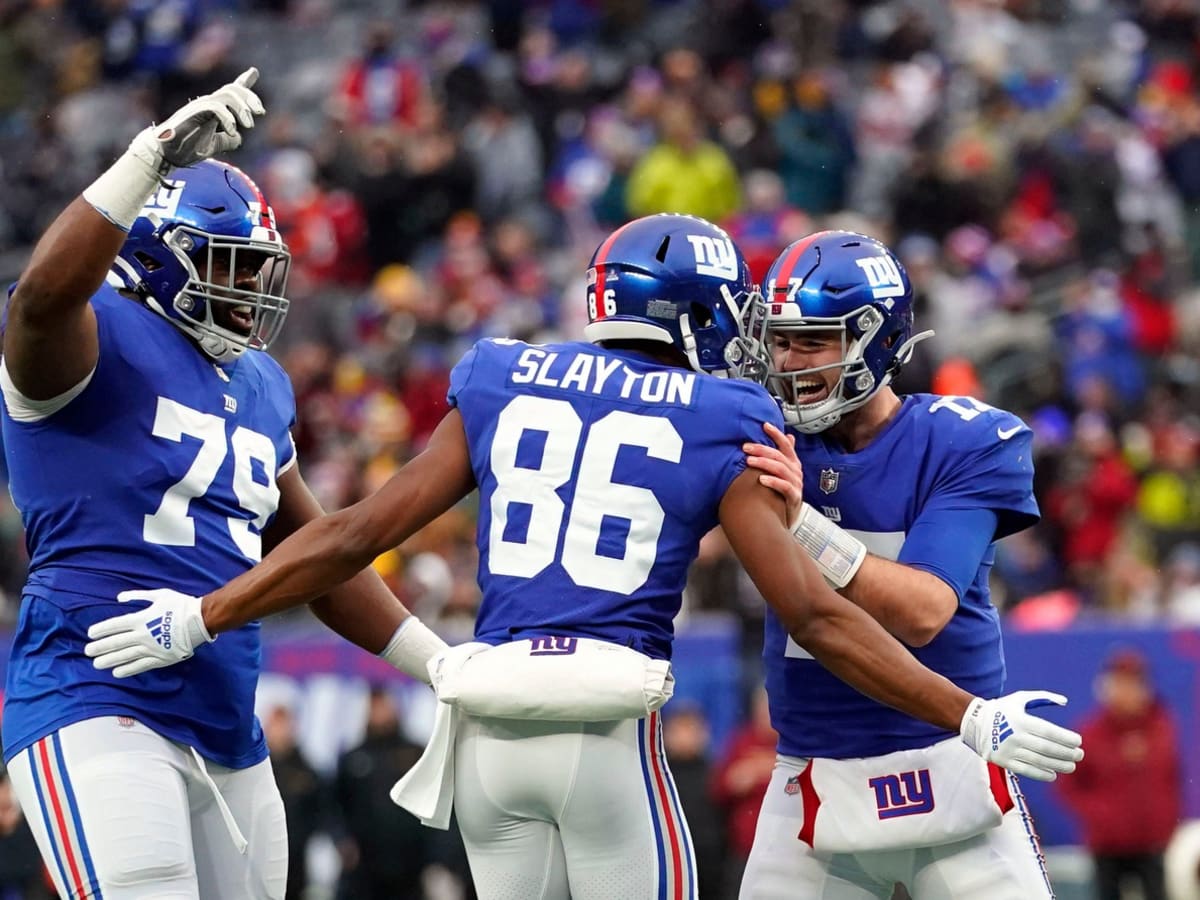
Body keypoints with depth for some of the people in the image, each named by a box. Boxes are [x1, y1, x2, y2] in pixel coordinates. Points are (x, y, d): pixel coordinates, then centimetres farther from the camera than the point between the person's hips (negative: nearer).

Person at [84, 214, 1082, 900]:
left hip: (490, 737, 4)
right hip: (612, 739, -4)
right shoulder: (721, 426, 2)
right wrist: (974, 719, 1)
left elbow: (357, 534, 9)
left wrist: (198, 618, 16)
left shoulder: (504, 386, 11)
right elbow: (816, 616, -3)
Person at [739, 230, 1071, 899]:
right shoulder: (770, 442, 1)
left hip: (952, 779, -2)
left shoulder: (969, 444, -9)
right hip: (815, 787, 2)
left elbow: (922, 612, -21)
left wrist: (802, 520, -33)